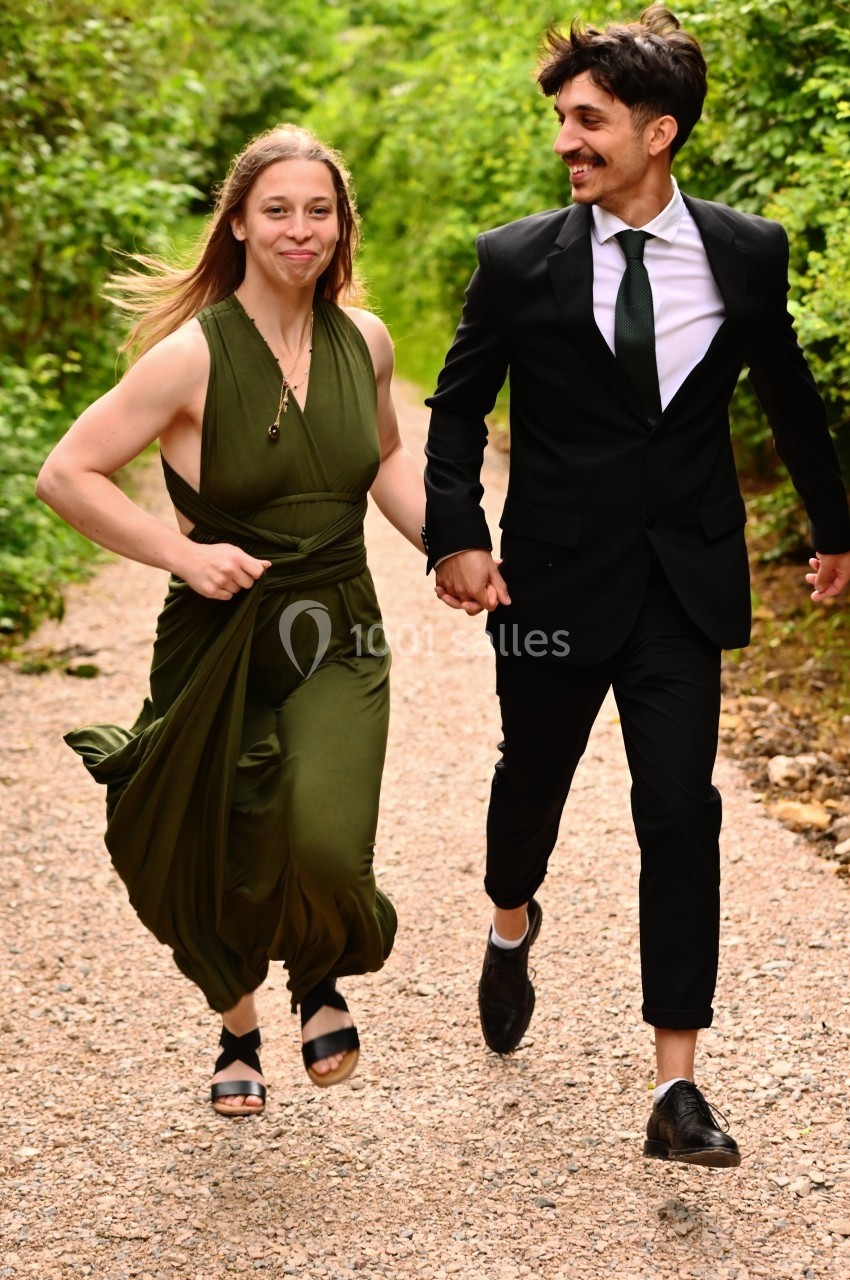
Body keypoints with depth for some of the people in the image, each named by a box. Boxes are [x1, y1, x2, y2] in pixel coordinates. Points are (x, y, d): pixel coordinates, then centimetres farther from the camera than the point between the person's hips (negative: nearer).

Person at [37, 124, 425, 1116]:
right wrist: (182, 553, -17)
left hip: (338, 642, 2)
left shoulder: (364, 341, 2)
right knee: (208, 871, 10)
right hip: (220, 644, -2)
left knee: (322, 850, -21)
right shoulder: (195, 354, -13)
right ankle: (237, 1028, 43)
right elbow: (66, 475, -10)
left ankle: (322, 977, 16)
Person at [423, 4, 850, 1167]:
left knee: (681, 817, -5)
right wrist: (456, 534, -12)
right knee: (532, 781, 18)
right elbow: (457, 408, 2)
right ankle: (512, 928, 52)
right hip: (554, 579, 0)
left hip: (684, 585, 0)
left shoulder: (746, 253, -2)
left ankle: (677, 1089, 1)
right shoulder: (518, 261, -6)